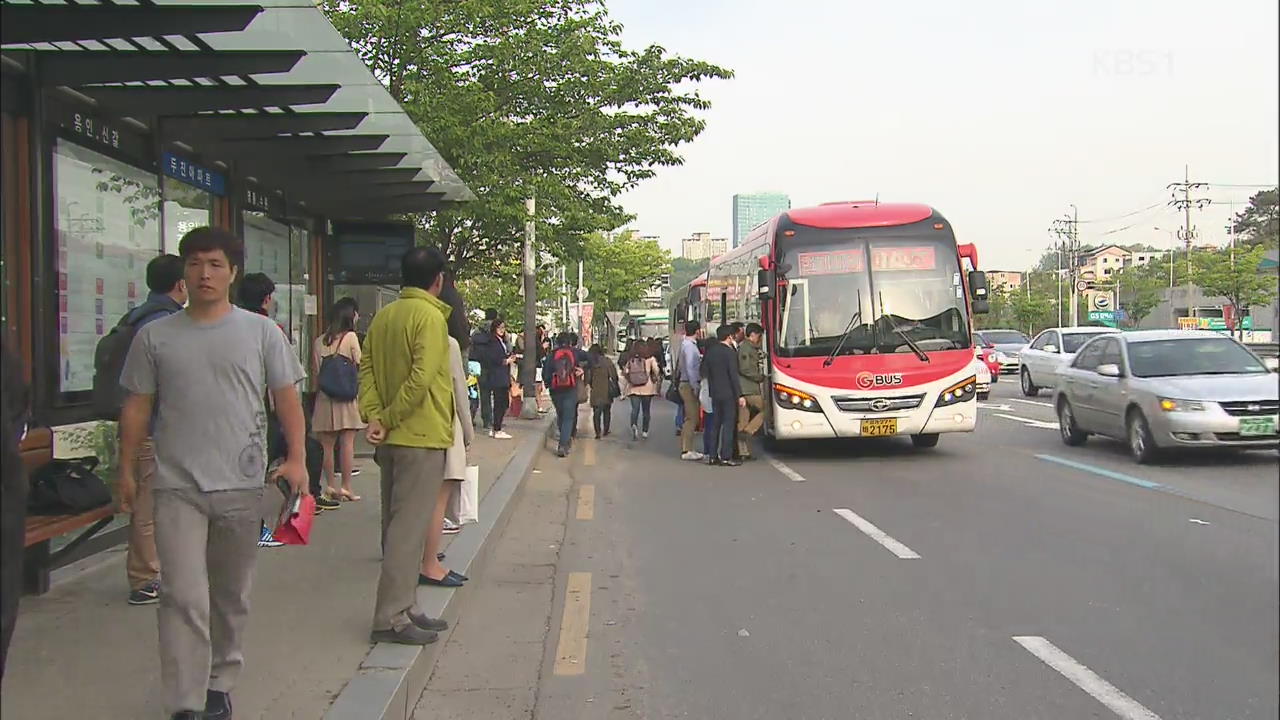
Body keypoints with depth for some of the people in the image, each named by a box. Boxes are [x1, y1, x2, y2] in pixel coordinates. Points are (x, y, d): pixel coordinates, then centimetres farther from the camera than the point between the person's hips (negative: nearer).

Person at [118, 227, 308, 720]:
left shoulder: (261, 332, 3)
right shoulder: (155, 337, 5)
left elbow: (286, 398, 2)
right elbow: (137, 407, 10)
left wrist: (296, 457, -8)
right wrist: (126, 470, 10)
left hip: (241, 485, 1)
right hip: (177, 488, -1)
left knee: (231, 595, 13)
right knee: (184, 598, -7)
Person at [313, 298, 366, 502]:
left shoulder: (319, 341, 7)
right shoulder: (350, 337, -4)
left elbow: (315, 369, 8)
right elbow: (360, 365, -5)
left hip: (324, 396, 4)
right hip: (347, 395, -4)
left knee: (327, 445, 7)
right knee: (347, 443, -2)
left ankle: (331, 486, 10)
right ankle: (346, 487, -2)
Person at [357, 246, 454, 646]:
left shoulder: (384, 316, 11)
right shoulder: (430, 317, -13)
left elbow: (366, 367, 5)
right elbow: (422, 377, -21)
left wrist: (374, 416, -4)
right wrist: (390, 419, -13)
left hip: (391, 440, 8)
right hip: (421, 436, -8)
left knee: (397, 524, 14)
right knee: (409, 527, -4)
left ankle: (403, 608, 23)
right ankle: (392, 618, -2)